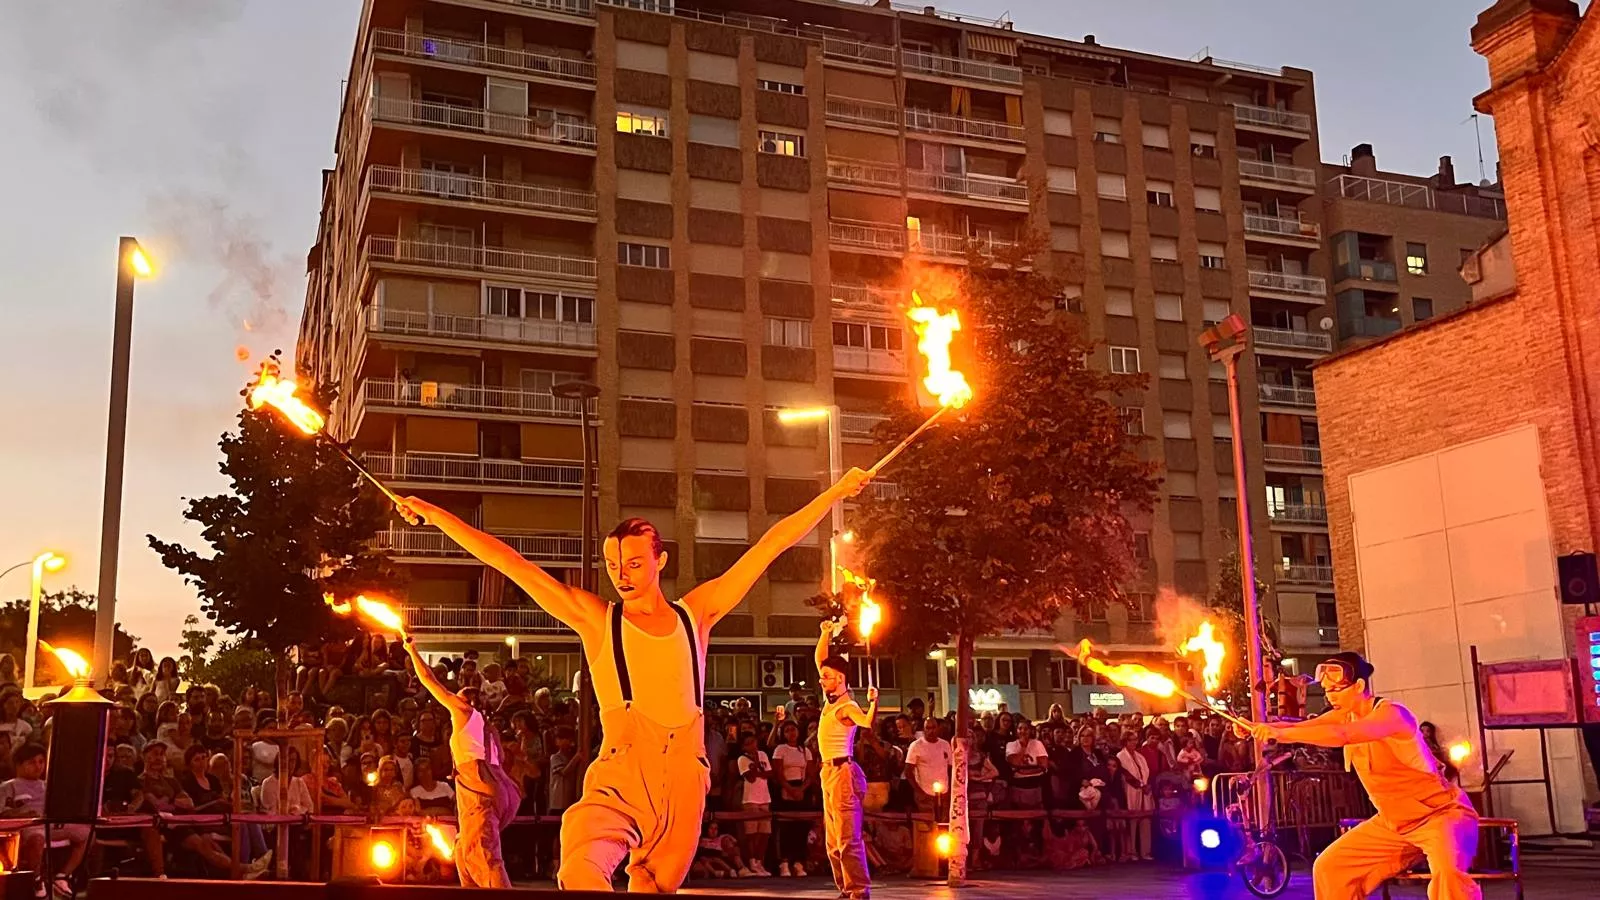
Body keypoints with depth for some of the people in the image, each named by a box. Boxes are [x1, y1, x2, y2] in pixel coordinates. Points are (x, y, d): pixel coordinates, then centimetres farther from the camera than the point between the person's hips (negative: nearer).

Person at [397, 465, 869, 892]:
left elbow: (772, 543, 16)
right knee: (582, 870, -31)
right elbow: (510, 562, 7)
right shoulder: (596, 619, 9)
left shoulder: (695, 614, 14)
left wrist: (835, 492, 21)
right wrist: (435, 514, 6)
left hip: (684, 784, 3)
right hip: (619, 781, -3)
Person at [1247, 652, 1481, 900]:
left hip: (1439, 814, -8)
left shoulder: (1391, 714, -25)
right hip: (1393, 821, 8)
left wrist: (1281, 734, -44)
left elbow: (1342, 735, -41)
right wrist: (1259, 727, -29)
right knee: (1329, 868, 7)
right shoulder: (1345, 716, 1)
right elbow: (1299, 726, -10)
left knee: (1448, 872, -37)